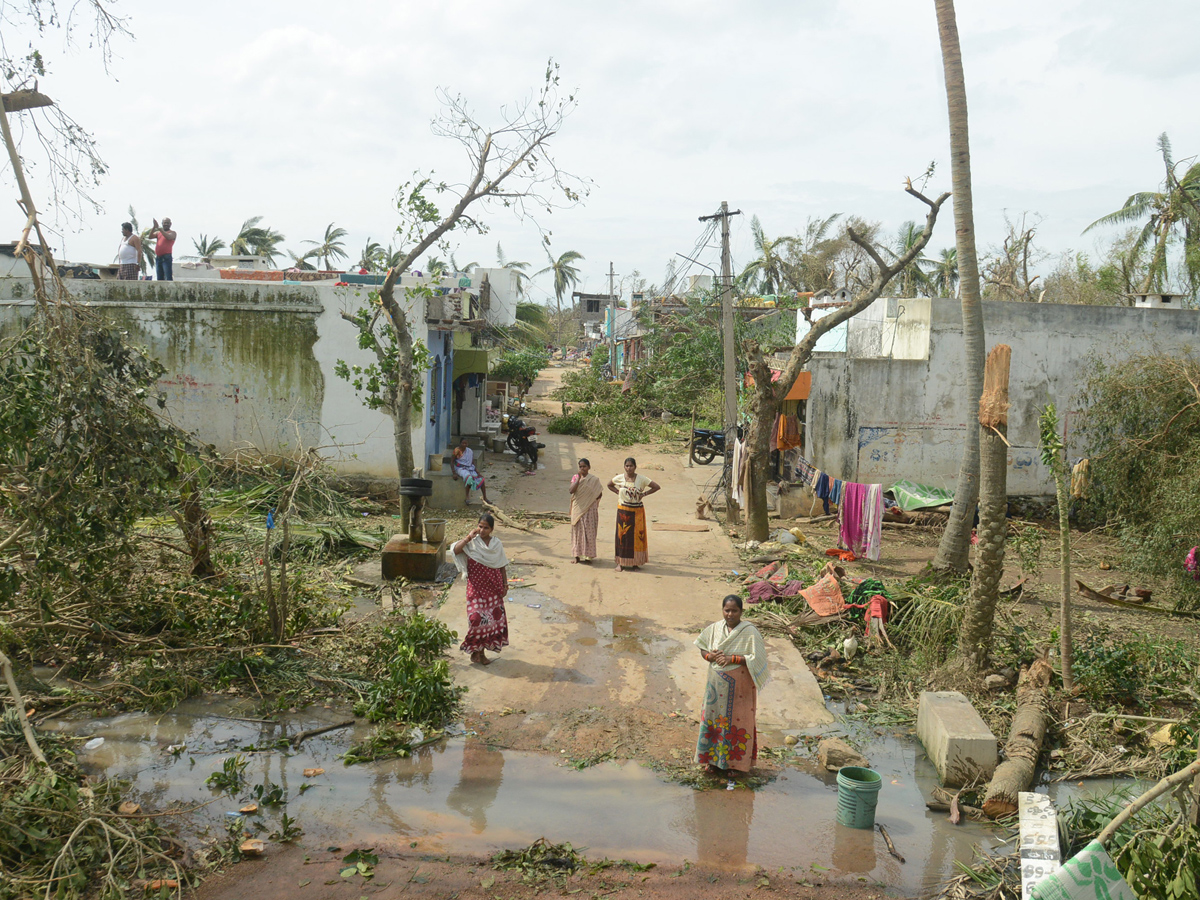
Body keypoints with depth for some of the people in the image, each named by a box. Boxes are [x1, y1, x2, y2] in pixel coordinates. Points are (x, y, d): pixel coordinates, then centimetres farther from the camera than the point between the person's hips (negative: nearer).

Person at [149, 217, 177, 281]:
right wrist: (154, 227, -10)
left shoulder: (172, 233, 5)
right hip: (158, 257, 6)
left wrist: (160, 229, -18)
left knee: (168, 278, -14)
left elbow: (169, 237, -16)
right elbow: (150, 236, 3)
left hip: (166, 257, -6)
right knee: (159, 278, 6)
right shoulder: (158, 232, 19)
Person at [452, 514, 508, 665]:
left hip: (493, 587, 4)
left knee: (493, 617, 7)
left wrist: (505, 584, 6)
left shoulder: (497, 543, 3)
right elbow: (455, 550, -25)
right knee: (477, 617, -6)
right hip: (476, 586, -4)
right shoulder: (472, 543, -8)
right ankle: (475, 651, 9)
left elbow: (502, 566, 9)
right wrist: (469, 537, -25)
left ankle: (482, 650, 20)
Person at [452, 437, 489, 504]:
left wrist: (478, 473, -3)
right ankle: (467, 497, -34)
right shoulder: (457, 450, -8)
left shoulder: (470, 451, 6)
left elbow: (473, 463, 8)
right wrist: (454, 473, -16)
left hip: (470, 468, 6)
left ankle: (485, 498, -3)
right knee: (469, 478, -37)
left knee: (481, 479, -10)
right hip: (461, 468, -6)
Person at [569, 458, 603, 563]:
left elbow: (600, 494, 3)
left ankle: (589, 555, 8)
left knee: (589, 531, 0)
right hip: (577, 509, 2)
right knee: (577, 531, 7)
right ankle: (577, 555, 14)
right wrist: (579, 478, -15)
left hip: (589, 509, -2)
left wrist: (590, 499, -8)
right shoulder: (575, 477, 2)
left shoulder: (594, 480, -2)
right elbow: (571, 490, -13)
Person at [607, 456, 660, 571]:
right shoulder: (619, 478, -1)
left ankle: (635, 562, 13)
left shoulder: (641, 479, -5)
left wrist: (644, 494, -6)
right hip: (623, 511, 1)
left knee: (636, 536, 3)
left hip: (637, 511, 0)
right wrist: (618, 492, 4)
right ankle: (621, 563, 8)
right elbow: (609, 485, 18)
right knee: (622, 536, 2)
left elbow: (657, 487, -1)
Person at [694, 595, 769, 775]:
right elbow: (702, 647, 13)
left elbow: (756, 658, -16)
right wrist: (709, 656, -9)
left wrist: (732, 659, -22)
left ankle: (737, 761, 20)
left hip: (739, 686, -4)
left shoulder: (749, 632, -12)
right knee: (714, 718, 10)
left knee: (737, 720, 6)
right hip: (717, 684, 4)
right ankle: (715, 760, 24)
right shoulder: (715, 628, 2)